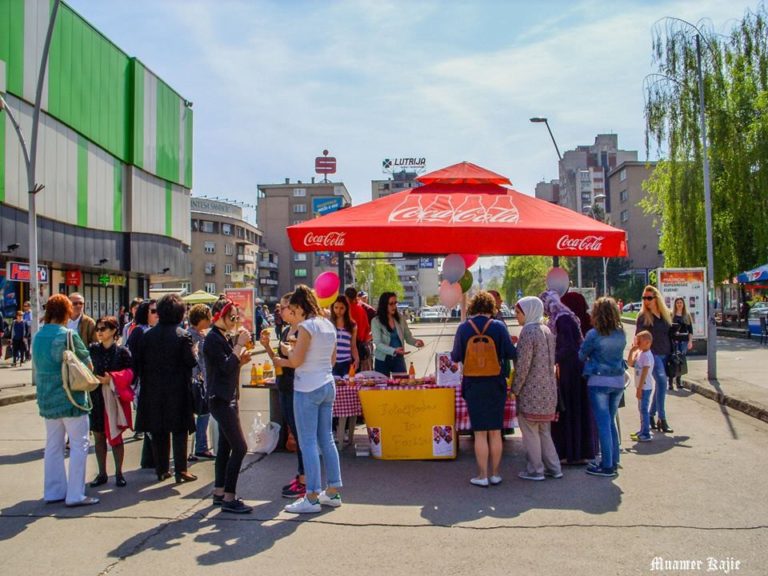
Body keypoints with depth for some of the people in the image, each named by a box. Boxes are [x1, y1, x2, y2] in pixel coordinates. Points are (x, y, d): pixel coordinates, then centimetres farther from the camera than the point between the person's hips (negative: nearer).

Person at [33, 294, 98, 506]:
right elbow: (87, 361, -7)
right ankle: (75, 495, 1)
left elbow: (37, 368, 14)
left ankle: (53, 491, 21)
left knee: (53, 445, 14)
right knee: (79, 445, 1)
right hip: (71, 398, -7)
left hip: (47, 399, 7)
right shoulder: (68, 335, -16)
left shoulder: (38, 336, 5)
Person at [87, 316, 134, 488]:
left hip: (114, 398, -3)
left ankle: (119, 473, 16)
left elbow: (129, 372, -9)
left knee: (115, 436, 4)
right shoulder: (92, 349, 5)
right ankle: (102, 473, 21)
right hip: (96, 398, 3)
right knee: (98, 436, 9)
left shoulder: (122, 351, -4)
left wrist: (112, 378, -21)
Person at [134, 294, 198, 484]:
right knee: (179, 431, 5)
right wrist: (193, 349, 6)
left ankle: (161, 470, 19)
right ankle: (180, 471, 6)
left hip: (153, 390, 4)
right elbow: (192, 362, -13)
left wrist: (145, 380, 13)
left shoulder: (148, 335, 0)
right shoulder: (183, 336, -12)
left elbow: (138, 362, 3)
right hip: (177, 390, -3)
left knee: (158, 432, 13)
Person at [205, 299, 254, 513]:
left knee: (225, 447, 13)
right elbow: (225, 366, -22)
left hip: (228, 398, 10)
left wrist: (242, 360, 2)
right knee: (239, 447, -12)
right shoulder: (213, 338, -13)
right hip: (220, 399, -10)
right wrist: (240, 344, -21)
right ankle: (229, 498, -7)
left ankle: (219, 493, 21)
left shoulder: (224, 337, 16)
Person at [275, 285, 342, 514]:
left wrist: (288, 350, 7)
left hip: (308, 389, -8)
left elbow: (297, 360, -15)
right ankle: (333, 492, 20)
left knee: (308, 442, -2)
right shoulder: (329, 325, 11)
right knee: (327, 440, 13)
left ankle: (312, 498, 2)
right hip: (328, 385, 8)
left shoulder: (307, 326, -14)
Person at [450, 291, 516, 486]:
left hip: (473, 385, 0)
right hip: (496, 384, 1)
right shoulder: (499, 327, -7)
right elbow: (511, 353, -7)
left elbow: (455, 357, -2)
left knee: (480, 432, 6)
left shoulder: (464, 328, -5)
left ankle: (482, 476, 9)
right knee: (495, 432, 11)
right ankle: (495, 474, 18)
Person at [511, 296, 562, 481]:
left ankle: (535, 470, 10)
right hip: (548, 389, 8)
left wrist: (515, 388, -10)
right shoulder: (546, 330, 10)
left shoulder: (528, 331, -16)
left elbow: (523, 364, -19)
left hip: (531, 391, -8)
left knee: (530, 432, 3)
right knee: (544, 431, 17)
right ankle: (553, 468, 21)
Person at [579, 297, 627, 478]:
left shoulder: (594, 334, -13)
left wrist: (590, 358, 18)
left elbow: (581, 356, -3)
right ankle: (613, 461, 23)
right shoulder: (621, 334, 3)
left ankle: (607, 466, 4)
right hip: (618, 381, 6)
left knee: (603, 424, 0)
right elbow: (617, 354, 12)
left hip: (599, 381, -6)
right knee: (611, 421, 17)